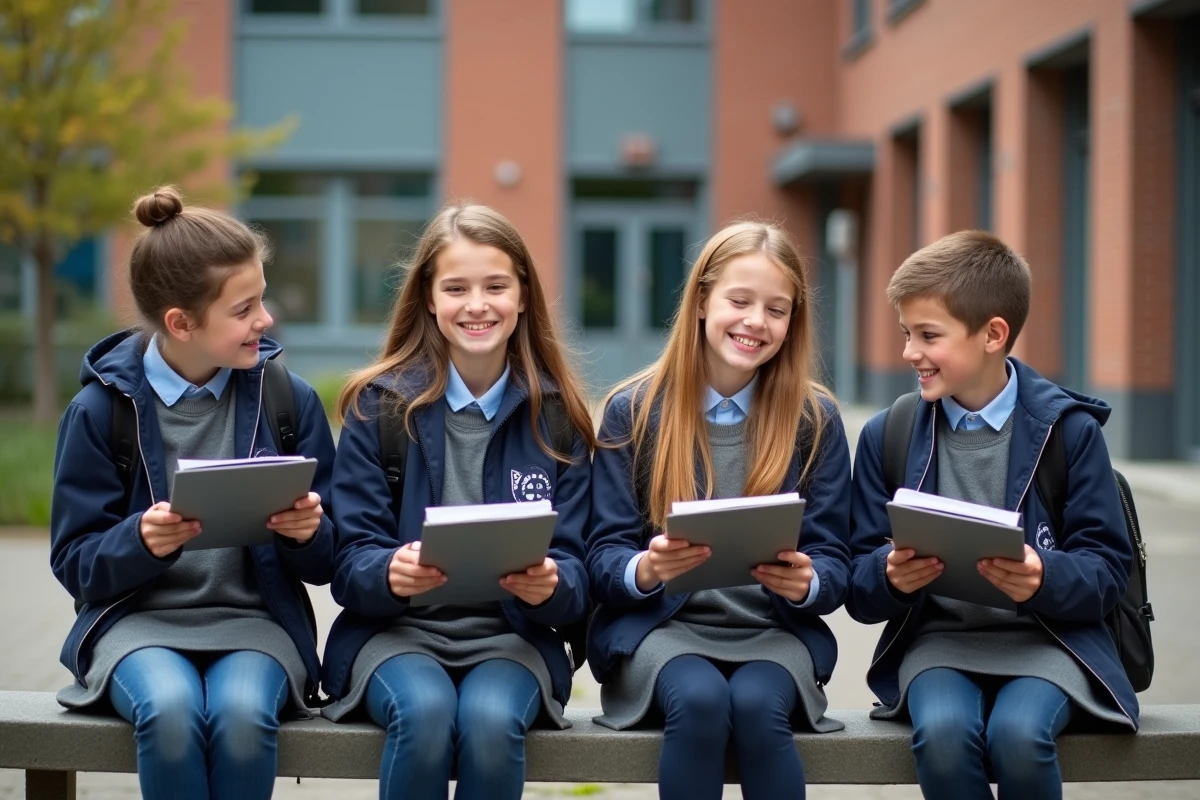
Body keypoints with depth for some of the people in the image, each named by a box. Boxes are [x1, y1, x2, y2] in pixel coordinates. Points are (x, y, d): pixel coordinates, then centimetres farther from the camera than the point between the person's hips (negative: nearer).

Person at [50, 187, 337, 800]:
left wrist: (307, 535, -18)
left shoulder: (289, 399, 2)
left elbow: (323, 564, 6)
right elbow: (76, 562, -1)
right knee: (170, 710, -33)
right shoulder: (99, 409, -2)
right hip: (138, 617, -1)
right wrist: (143, 541, -21)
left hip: (255, 618, 1)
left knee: (242, 712, -32)